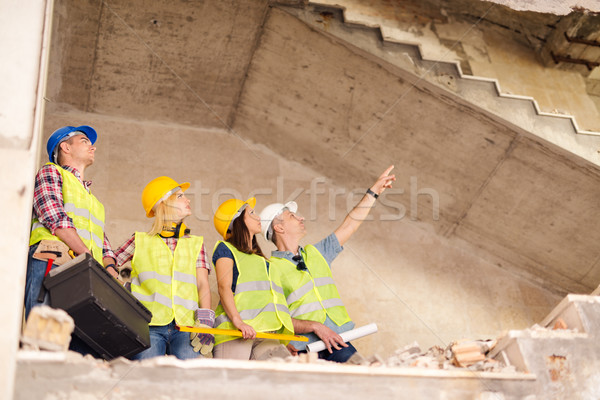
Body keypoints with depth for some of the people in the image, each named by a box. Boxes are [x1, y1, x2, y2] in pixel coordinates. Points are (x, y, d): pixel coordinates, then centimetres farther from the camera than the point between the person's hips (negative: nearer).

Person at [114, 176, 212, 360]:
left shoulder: (195, 243, 20)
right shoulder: (140, 241, 14)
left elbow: (202, 284, 11)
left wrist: (204, 322, -3)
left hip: (185, 326, 1)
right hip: (149, 326, -1)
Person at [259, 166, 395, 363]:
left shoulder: (314, 253, 22)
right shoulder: (269, 269, 0)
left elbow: (349, 226, 27)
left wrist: (373, 191, 29)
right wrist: (315, 326, -18)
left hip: (338, 340, 6)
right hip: (308, 349, -6)